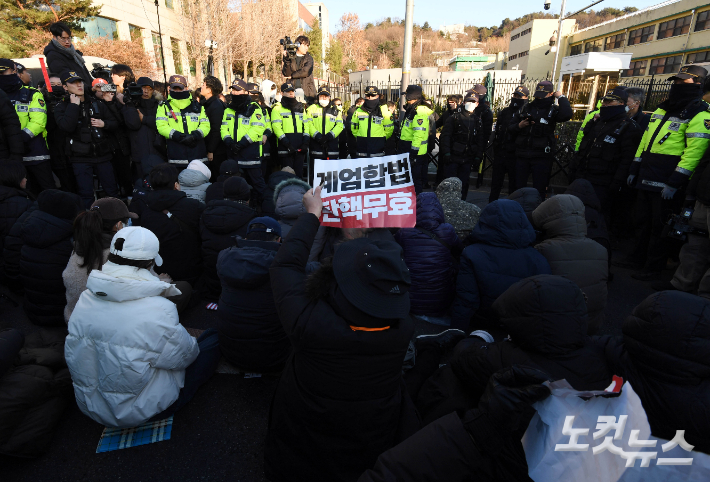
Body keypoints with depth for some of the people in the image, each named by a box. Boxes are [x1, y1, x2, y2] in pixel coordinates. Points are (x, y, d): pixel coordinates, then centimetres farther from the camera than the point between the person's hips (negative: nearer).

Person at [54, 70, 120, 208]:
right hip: (81, 158, -3)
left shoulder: (97, 104, 13)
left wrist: (104, 123, -4)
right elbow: (67, 127, -18)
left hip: (102, 155, 3)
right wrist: (74, 105, -14)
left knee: (112, 191, 7)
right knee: (86, 194, -3)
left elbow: (114, 124, 17)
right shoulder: (62, 107, 1)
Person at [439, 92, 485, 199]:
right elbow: (445, 136, -3)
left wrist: (478, 157, 3)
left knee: (463, 185, 6)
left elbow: (481, 141, 13)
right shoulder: (454, 118, 3)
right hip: (453, 157, -3)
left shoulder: (478, 121, 13)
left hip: (468, 159, 3)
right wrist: (446, 153, -13)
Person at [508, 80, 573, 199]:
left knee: (539, 190, -1)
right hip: (522, 155, 4)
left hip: (542, 157, -3)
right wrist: (519, 126, -7)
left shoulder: (553, 110, 2)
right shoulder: (526, 108, 12)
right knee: (519, 188, 10)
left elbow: (567, 115, -22)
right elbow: (510, 128, 15)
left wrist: (561, 97, -9)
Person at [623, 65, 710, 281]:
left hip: (666, 184, -7)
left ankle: (653, 267, 11)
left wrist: (674, 183, -22)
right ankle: (639, 257, 29)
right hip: (646, 179, 8)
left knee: (660, 226, 1)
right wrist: (634, 170, 15)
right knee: (643, 221, 16)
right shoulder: (662, 109, 16)